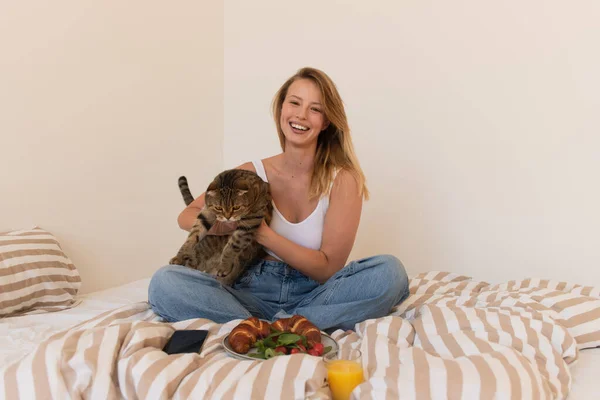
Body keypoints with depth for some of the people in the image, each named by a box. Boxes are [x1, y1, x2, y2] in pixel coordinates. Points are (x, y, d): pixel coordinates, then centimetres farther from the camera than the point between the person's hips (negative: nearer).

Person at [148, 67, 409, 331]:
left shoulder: (343, 180, -5)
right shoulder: (252, 174, 3)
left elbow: (329, 268, -9)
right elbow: (186, 217, 10)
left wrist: (261, 232, -19)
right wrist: (222, 223, -14)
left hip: (315, 296, -1)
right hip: (255, 294, 2)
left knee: (390, 273, -29)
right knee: (165, 283, -22)